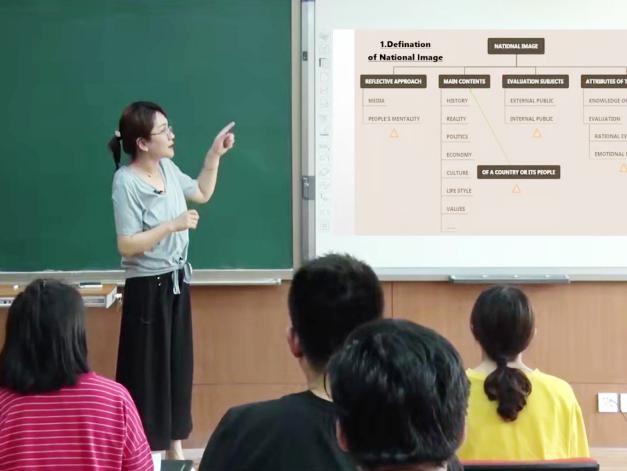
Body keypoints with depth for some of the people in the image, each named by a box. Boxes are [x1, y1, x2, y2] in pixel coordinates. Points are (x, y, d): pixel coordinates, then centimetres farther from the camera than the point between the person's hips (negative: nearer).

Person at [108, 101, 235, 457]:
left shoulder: (168, 168, 2)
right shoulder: (127, 181, -20)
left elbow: (201, 194, 21)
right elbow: (127, 246, -22)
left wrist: (215, 155, 12)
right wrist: (172, 225, -24)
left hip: (176, 281, 8)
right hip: (149, 287, -8)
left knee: (179, 364, 15)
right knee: (149, 369, 1)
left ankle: (175, 448, 28)